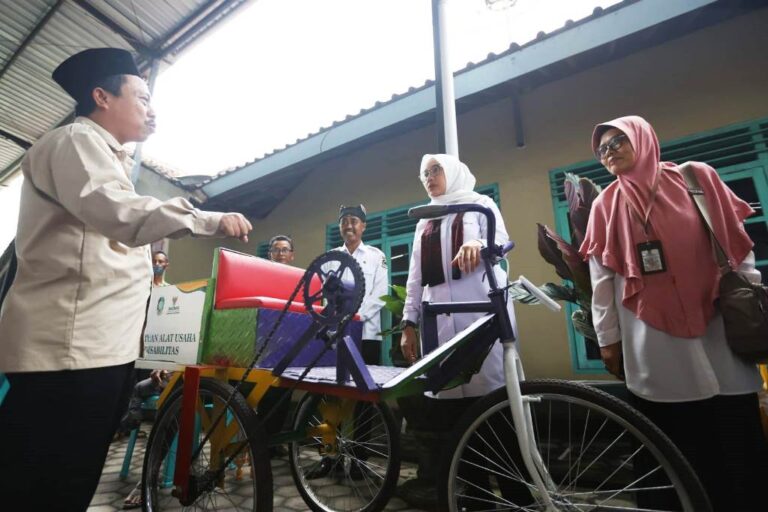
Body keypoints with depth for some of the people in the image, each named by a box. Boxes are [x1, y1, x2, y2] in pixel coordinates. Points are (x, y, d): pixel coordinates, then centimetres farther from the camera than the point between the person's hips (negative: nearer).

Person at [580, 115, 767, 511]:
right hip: (654, 345, -1)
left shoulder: (697, 177, 6)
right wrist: (607, 337, -1)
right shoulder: (605, 205, 3)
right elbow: (601, 277, 0)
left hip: (717, 330, 2)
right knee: (678, 453, 6)